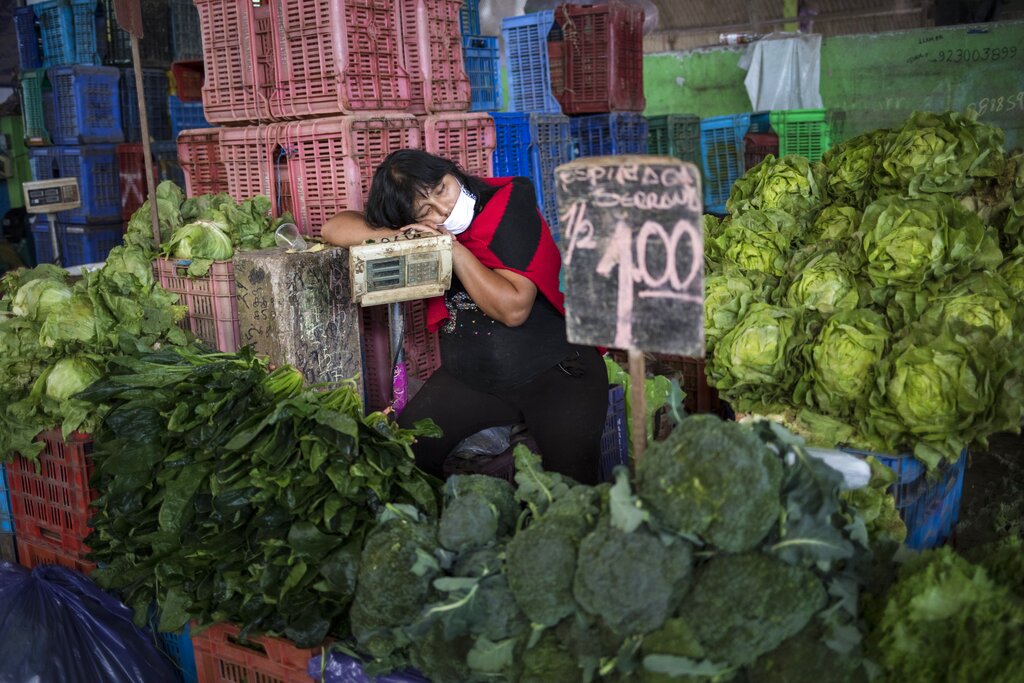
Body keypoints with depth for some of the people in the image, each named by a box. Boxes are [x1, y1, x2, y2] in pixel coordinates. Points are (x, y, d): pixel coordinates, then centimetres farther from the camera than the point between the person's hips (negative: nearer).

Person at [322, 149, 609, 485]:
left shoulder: (510, 205, -12)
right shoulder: (424, 232, 1)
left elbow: (513, 309, -21)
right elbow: (335, 227, 1)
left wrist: (454, 249, -19)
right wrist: (397, 235, -16)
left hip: (555, 370, -4)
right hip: (468, 378, 4)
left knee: (570, 472, -20)